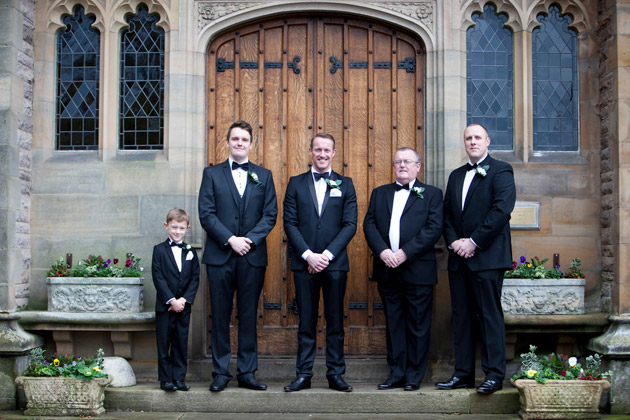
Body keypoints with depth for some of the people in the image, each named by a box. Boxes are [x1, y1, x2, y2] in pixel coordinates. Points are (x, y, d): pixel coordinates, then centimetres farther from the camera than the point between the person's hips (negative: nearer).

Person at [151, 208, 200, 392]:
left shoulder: (191, 252, 9)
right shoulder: (159, 250, 1)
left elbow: (195, 279, 3)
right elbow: (158, 278, -7)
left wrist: (184, 299, -10)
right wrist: (171, 300, -15)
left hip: (184, 306, 2)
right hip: (164, 306, -2)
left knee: (181, 342, 5)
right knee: (164, 343, 1)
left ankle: (179, 378, 12)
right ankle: (166, 379, 9)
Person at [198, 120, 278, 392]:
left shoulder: (264, 176, 11)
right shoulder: (212, 174, 8)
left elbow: (270, 214, 4)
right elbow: (206, 214, -1)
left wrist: (250, 239, -10)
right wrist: (230, 239, -12)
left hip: (253, 256, 1)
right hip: (220, 256, -1)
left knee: (249, 316, 5)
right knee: (220, 316, 3)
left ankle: (247, 373, 11)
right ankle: (220, 373, 11)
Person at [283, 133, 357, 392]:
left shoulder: (345, 185, 8)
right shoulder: (296, 184, 9)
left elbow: (350, 225, 1)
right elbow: (290, 223, 2)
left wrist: (327, 254, -10)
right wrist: (308, 255, -9)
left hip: (335, 263, 0)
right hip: (304, 262, 0)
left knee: (335, 322, 3)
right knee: (306, 322, 4)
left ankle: (335, 374, 11)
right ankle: (303, 375, 10)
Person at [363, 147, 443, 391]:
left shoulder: (431, 194, 5)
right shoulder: (379, 193, 16)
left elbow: (434, 228, -7)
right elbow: (369, 224, 6)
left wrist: (405, 252, -15)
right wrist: (382, 251, -11)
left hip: (417, 269, -3)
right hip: (387, 270, 3)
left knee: (418, 324, 1)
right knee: (393, 323, 8)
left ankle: (414, 376, 9)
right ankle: (396, 374, 15)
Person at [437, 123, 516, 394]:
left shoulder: (500, 170, -1)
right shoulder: (456, 175, 20)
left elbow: (502, 209, -13)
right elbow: (447, 213, 15)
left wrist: (474, 242, -15)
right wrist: (453, 241, -4)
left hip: (487, 257, -6)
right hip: (459, 258, 7)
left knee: (490, 315, -4)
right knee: (461, 316, 8)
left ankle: (494, 374, 1)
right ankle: (463, 374, 13)